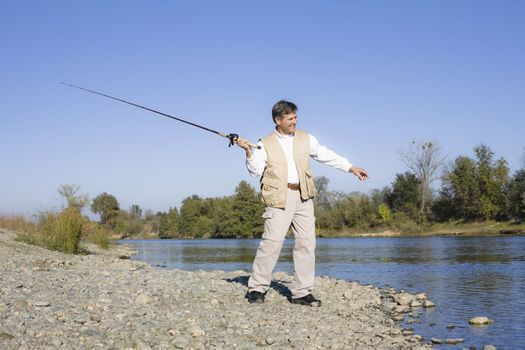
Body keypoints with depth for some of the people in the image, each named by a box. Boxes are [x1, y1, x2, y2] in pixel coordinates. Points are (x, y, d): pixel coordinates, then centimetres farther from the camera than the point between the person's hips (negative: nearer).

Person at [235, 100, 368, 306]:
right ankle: (257, 288, 0)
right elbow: (256, 171, -2)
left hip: (303, 197, 4)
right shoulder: (266, 144, 5)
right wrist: (249, 152, -17)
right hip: (279, 198, -4)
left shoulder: (306, 139, 14)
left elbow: (327, 156, 20)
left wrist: (351, 168, 18)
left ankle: (301, 292, 9)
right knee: (272, 241, -13)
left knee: (306, 243, 1)